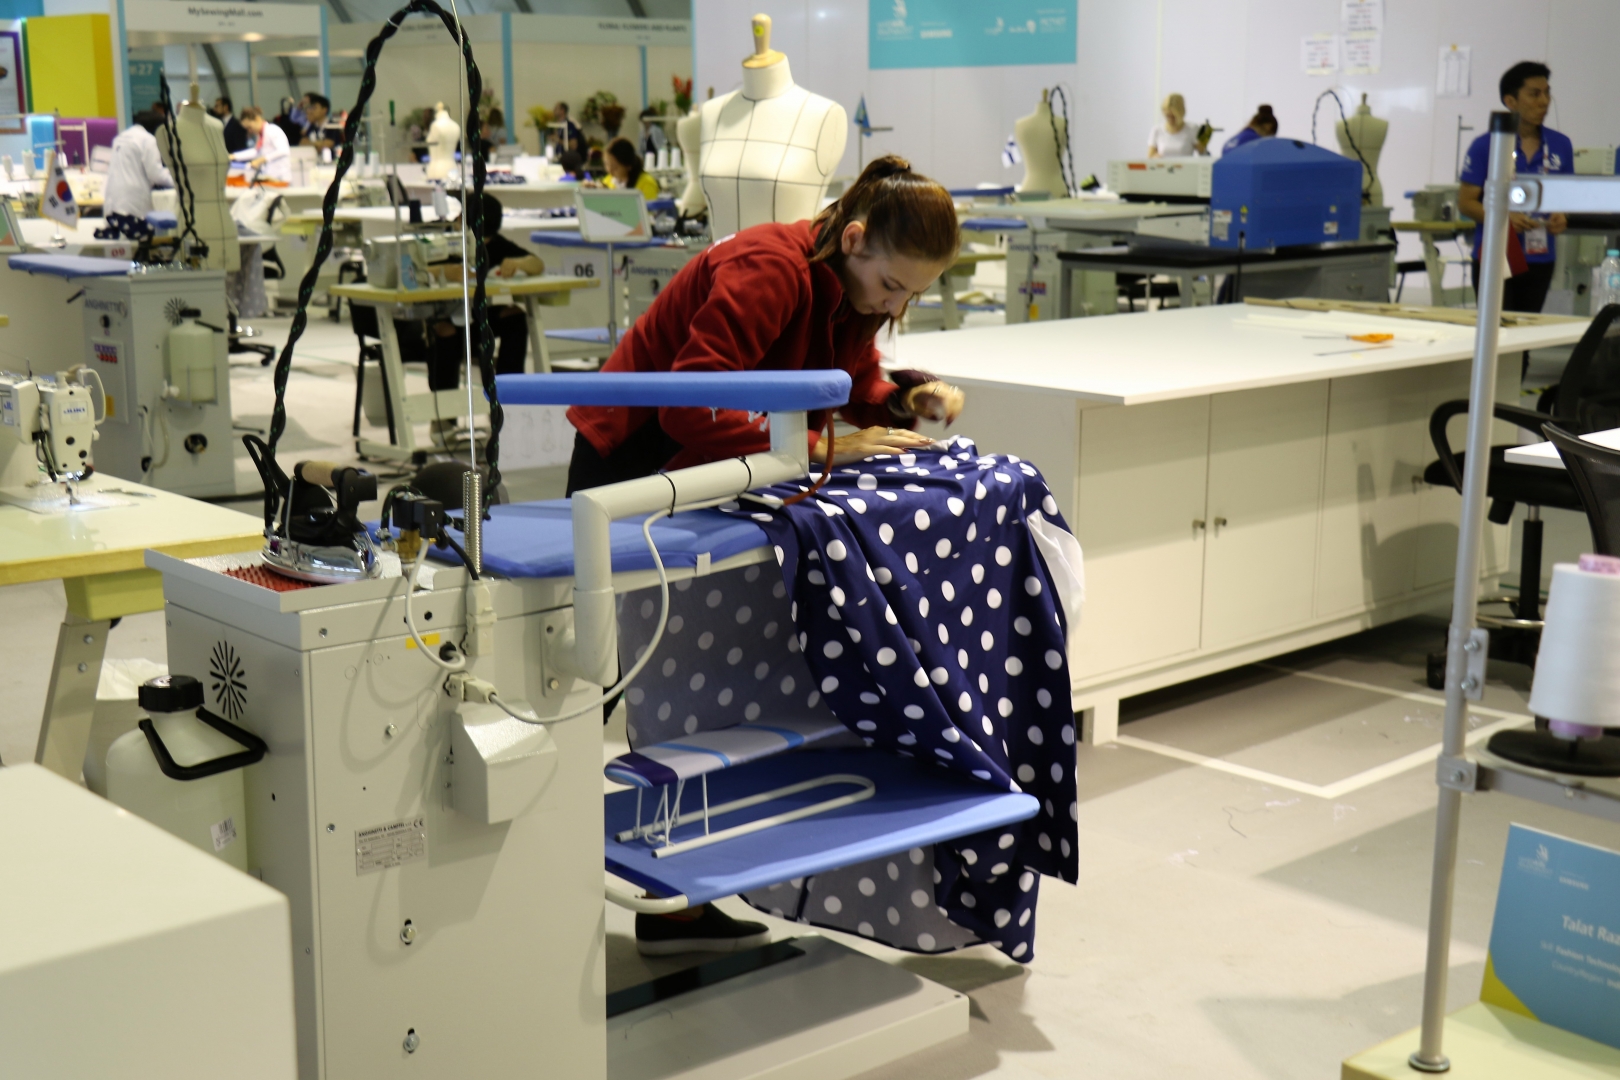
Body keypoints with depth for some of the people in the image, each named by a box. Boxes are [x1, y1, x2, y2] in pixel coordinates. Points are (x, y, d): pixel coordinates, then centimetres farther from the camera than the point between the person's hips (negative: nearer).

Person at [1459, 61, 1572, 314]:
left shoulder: (1560, 146, 6)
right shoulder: (1485, 146, -5)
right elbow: (1466, 201, -5)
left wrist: (1562, 217, -7)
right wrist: (1504, 218, -21)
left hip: (1540, 258, 4)